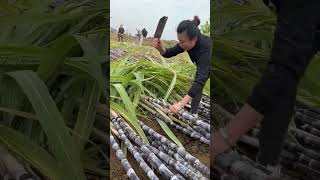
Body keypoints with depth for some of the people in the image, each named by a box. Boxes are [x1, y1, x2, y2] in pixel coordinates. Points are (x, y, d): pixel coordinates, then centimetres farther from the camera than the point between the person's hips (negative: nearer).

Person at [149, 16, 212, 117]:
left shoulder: (205, 47, -45)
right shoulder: (187, 42, -26)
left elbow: (200, 78, -54)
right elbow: (169, 53, -16)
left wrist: (181, 104, -61)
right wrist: (159, 48, -41)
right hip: (203, 65, 6)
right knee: (197, 87, 9)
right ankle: (194, 113, 22)